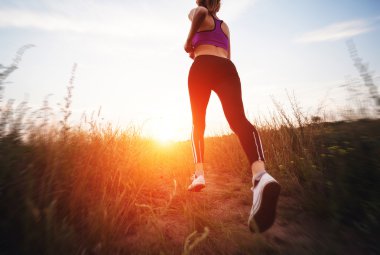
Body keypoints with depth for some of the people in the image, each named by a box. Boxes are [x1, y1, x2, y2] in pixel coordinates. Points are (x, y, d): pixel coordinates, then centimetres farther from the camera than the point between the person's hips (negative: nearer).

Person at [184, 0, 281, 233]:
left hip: (202, 67, -2)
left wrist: (189, 42, 8)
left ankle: (200, 173, -13)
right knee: (239, 119, -21)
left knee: (198, 121, 1)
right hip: (228, 68, 3)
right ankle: (261, 174, -46)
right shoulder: (225, 25, 39)